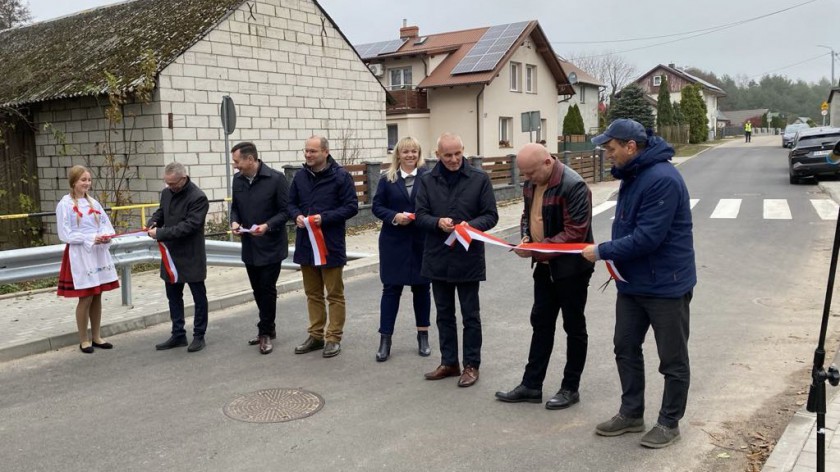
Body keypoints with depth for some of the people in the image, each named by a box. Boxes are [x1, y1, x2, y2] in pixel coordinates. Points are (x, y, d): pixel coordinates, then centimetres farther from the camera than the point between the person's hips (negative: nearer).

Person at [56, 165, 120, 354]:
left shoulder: (93, 202, 9)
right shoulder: (65, 204, -9)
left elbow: (106, 223, 11)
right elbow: (65, 235, -12)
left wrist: (106, 236, -11)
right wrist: (91, 238, -19)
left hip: (99, 253, 5)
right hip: (80, 255, -5)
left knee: (97, 297, 10)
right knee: (85, 298, -1)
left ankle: (96, 337, 21)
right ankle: (84, 340, 13)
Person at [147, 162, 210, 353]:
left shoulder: (198, 198, -18)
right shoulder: (166, 193, 5)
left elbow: (189, 226, -24)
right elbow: (160, 212, 19)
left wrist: (160, 233, -24)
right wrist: (153, 223, -5)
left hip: (191, 257, -7)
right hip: (171, 255, 7)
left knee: (199, 297, 6)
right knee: (173, 296, 14)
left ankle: (199, 336, 16)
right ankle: (178, 335, 25)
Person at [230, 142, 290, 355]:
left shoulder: (275, 179, -14)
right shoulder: (238, 179, 4)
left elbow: (285, 210, -12)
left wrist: (268, 226, -25)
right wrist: (234, 221, -5)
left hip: (271, 246, -6)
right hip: (249, 246, 6)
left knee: (267, 289, -1)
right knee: (258, 290, 14)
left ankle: (265, 332, 11)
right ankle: (268, 329, 28)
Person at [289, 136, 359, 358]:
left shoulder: (341, 176, -9)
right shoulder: (300, 176, 8)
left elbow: (351, 206, -10)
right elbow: (291, 203, 15)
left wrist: (324, 217, -21)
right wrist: (297, 216, -8)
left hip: (331, 244, -5)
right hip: (305, 244, 6)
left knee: (335, 294, 4)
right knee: (313, 293, 14)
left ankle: (333, 338, 13)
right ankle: (316, 335, 25)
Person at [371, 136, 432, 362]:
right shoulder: (387, 179, 3)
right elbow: (377, 206, 2)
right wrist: (394, 216, -14)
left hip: (422, 241, 0)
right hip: (394, 242, 1)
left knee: (421, 287, 12)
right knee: (391, 288, 3)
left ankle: (423, 336, 26)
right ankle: (385, 339, 9)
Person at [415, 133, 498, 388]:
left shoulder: (479, 179, -4)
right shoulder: (427, 181, 3)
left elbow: (491, 215, -3)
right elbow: (420, 215, 1)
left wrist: (471, 225, -22)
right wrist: (438, 222, -19)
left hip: (468, 258, -3)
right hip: (438, 258, 3)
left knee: (470, 315, 7)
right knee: (444, 314, 14)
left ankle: (471, 365, 19)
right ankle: (449, 362, 27)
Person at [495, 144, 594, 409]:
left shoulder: (573, 186, -23)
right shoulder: (531, 183, 3)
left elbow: (575, 233, -26)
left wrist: (537, 248, -27)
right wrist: (525, 238, -5)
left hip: (571, 267, -8)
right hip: (544, 265, 8)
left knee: (574, 327, 6)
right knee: (540, 323, 14)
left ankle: (570, 389, 19)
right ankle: (531, 385, 23)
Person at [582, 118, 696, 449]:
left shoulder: (662, 179, -24)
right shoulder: (633, 174, 7)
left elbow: (647, 237, -28)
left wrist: (602, 252, -19)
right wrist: (615, 259, 3)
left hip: (666, 284, -9)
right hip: (632, 282, 9)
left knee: (672, 359, 8)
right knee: (626, 348, 16)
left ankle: (670, 423, 23)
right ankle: (631, 414, 30)